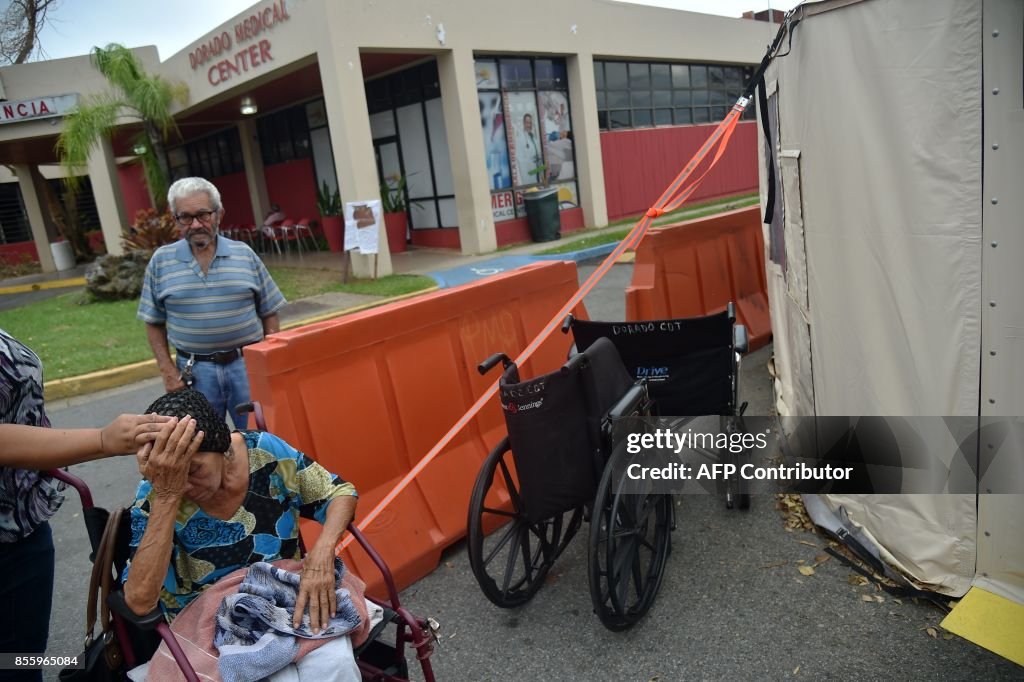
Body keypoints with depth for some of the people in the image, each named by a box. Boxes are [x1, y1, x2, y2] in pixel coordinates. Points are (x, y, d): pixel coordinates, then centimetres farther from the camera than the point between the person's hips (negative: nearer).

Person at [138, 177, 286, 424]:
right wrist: (167, 371, -1)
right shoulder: (161, 261, 2)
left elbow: (269, 314, 5)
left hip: (246, 364, 0)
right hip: (194, 371, 0)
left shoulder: (245, 255, 2)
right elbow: (154, 323, 7)